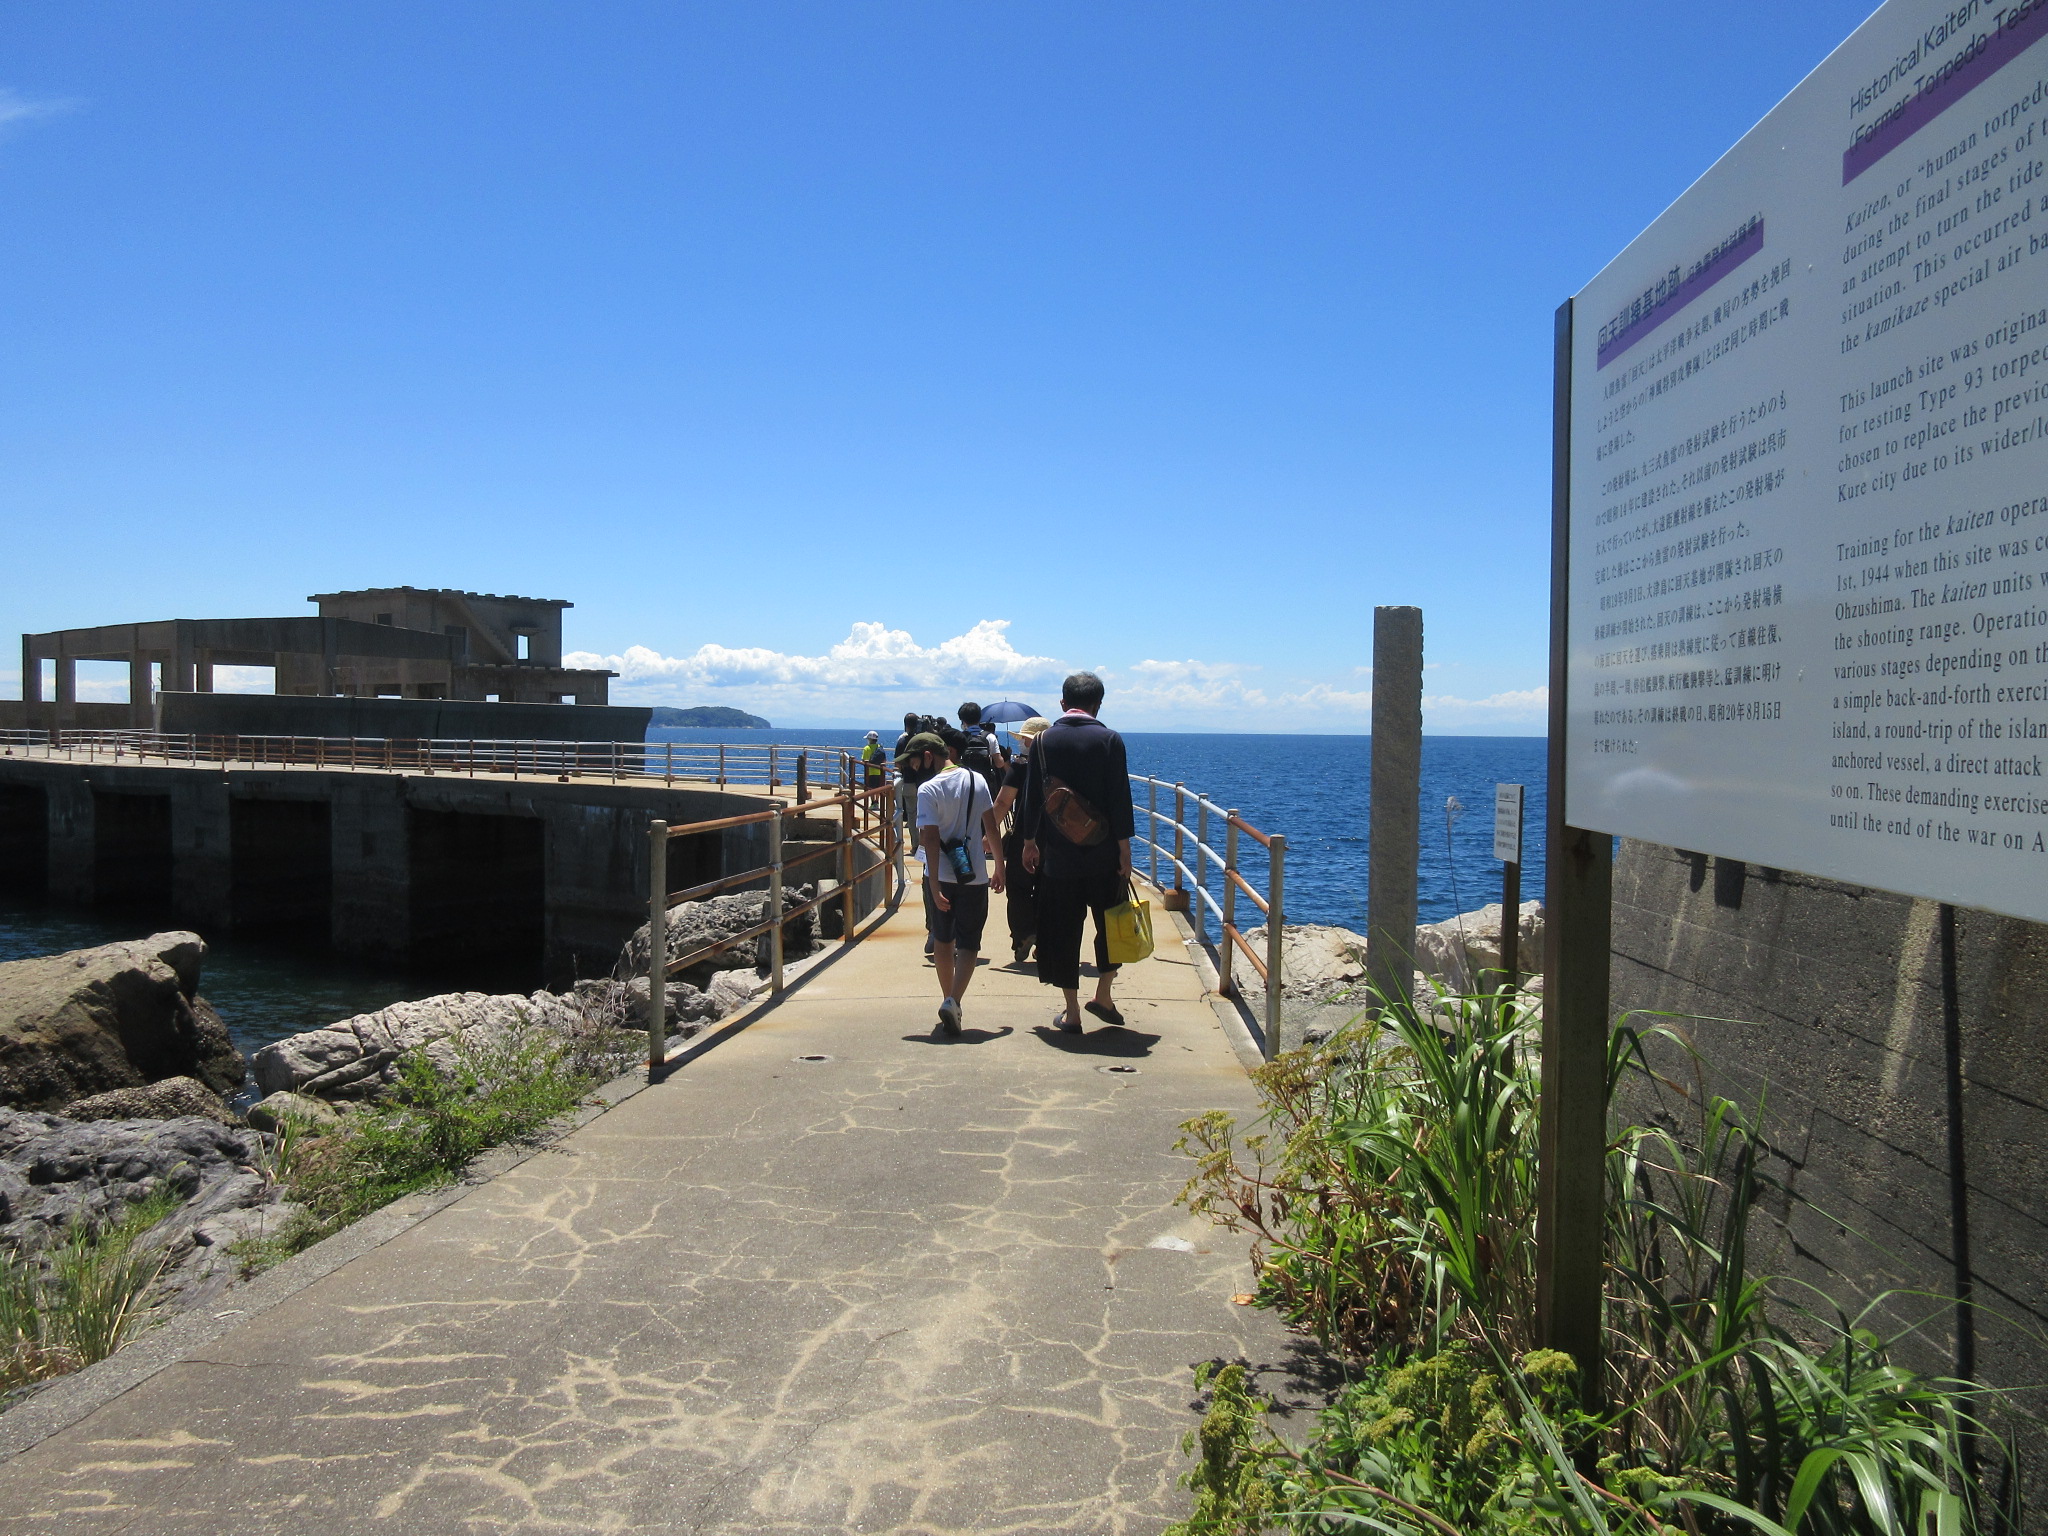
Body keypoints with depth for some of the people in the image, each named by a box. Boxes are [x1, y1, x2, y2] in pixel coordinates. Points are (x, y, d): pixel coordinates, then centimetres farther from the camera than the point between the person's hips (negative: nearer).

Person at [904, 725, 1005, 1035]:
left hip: (941, 877, -1)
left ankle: (949, 999, 26)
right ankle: (953, 1001, -16)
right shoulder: (976, 781, 1)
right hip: (974, 877, 1)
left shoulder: (928, 790, -10)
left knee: (943, 941, 17)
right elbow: (992, 829, 3)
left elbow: (930, 839, -16)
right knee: (968, 945, 3)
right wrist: (999, 867, 13)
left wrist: (933, 885, -16)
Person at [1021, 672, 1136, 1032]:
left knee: (1063, 931, 7)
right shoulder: (1109, 739, -6)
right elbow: (1120, 799, -7)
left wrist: (1029, 842, 16)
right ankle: (1102, 996, 18)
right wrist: (1124, 851, -1)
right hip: (1102, 854, -1)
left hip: (1058, 854, 1)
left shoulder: (1043, 740, 0)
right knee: (1112, 923, 17)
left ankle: (1071, 1012, 10)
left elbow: (1032, 796, 4)